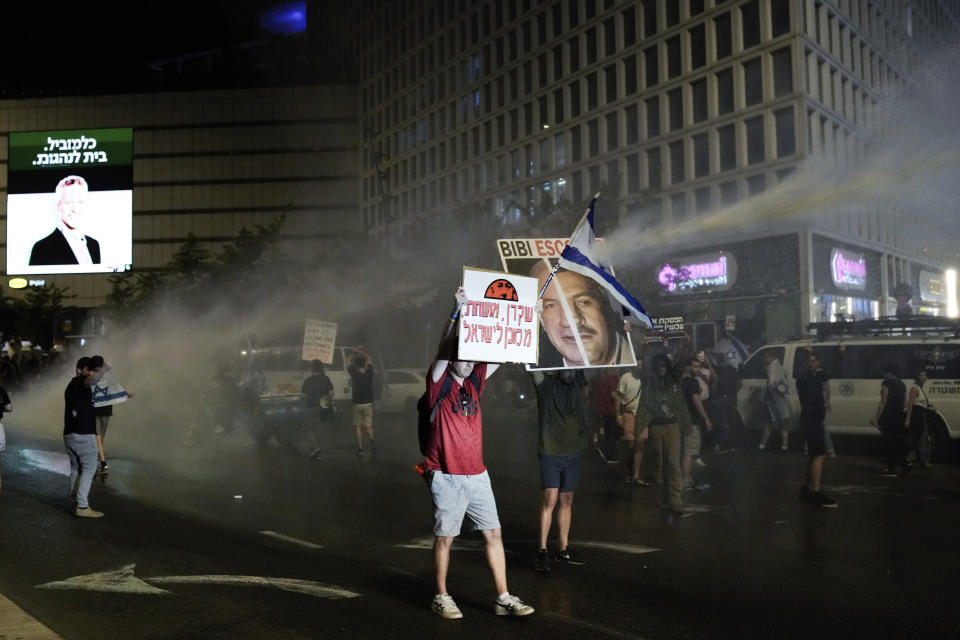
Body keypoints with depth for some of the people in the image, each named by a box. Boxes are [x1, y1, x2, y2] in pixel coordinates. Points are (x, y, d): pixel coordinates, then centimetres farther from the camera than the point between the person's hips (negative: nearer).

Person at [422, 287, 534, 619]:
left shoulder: (474, 382, 11)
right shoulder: (439, 383, -5)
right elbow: (445, 349, -20)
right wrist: (460, 310, -28)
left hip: (476, 473, 6)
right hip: (447, 475, -6)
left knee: (493, 533, 6)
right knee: (444, 537, 4)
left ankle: (503, 598, 15)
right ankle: (441, 597, 20)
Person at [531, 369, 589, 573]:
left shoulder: (577, 383, 9)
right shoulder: (546, 383, -3)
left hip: (573, 452, 5)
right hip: (550, 451, -5)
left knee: (566, 501, 10)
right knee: (550, 499, -10)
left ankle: (563, 549, 20)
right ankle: (542, 550, -2)